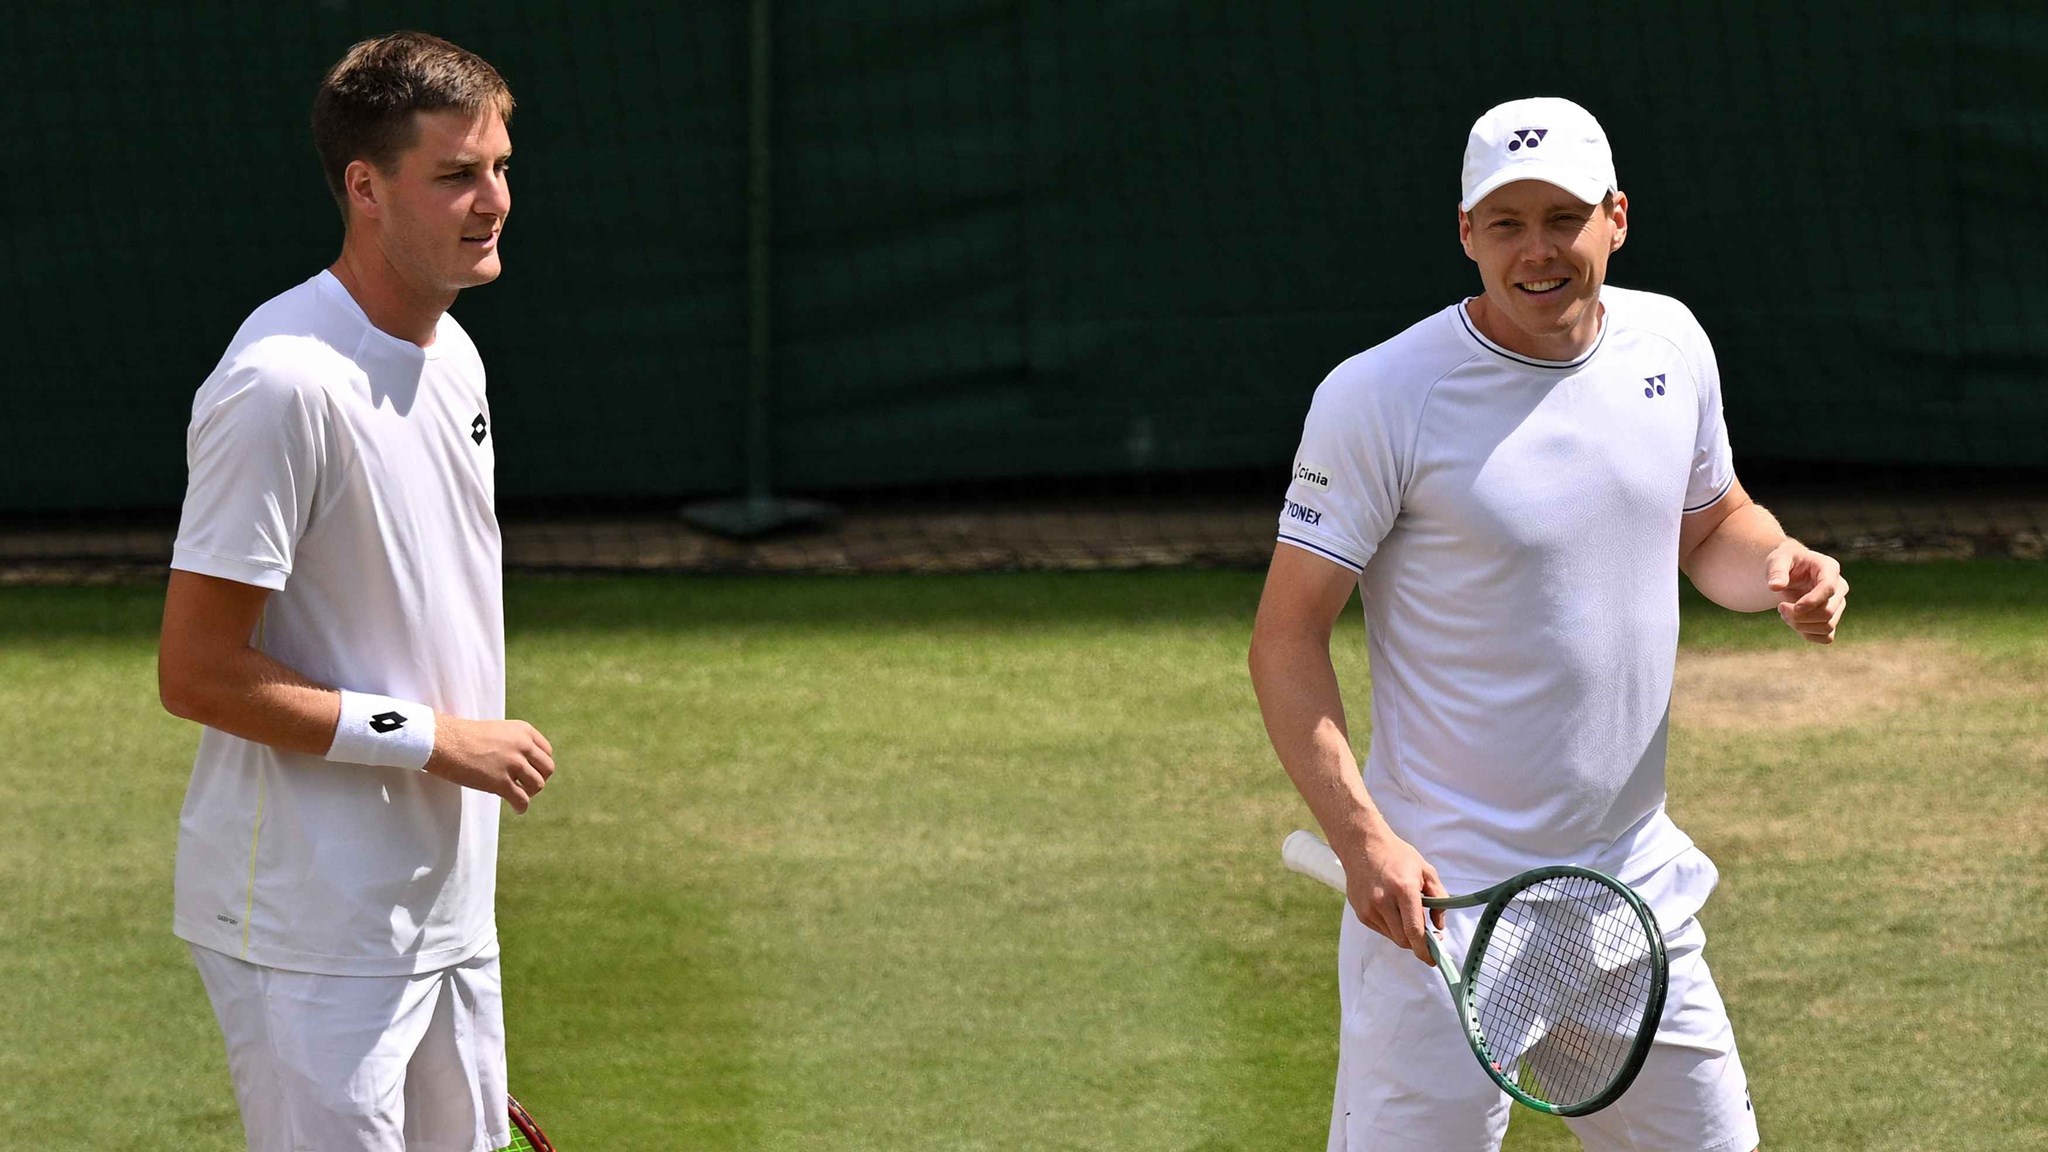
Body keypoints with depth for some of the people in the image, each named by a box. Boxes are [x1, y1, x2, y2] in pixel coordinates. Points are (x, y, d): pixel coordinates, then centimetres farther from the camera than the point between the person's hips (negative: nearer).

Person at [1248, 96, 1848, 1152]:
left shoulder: (1670, 343, 4)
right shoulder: (1381, 396, -13)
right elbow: (1286, 640, -11)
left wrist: (1779, 569, -2)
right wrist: (1360, 837, -23)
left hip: (1639, 893, 6)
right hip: (1441, 904, -6)